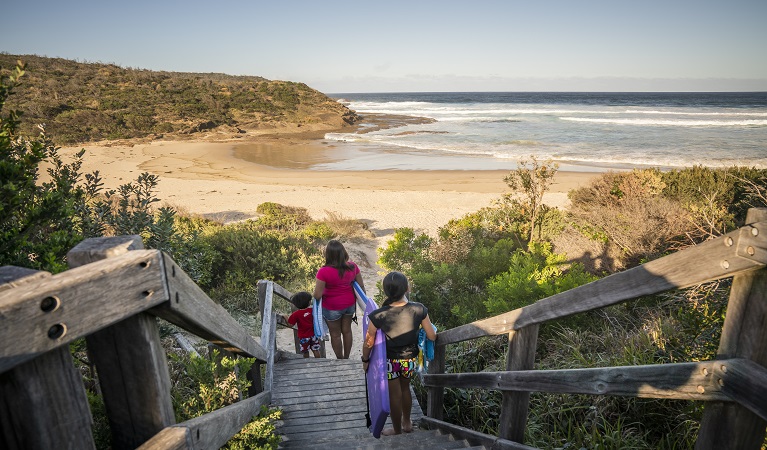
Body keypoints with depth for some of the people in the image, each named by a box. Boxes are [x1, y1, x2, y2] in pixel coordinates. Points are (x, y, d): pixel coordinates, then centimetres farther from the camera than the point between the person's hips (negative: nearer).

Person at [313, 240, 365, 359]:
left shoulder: (324, 272, -27)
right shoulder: (352, 267, -13)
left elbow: (317, 295, -23)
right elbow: (361, 286, -2)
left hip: (332, 308, -4)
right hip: (349, 304, 5)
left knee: (335, 334, 17)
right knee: (347, 331, 23)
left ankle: (340, 360, 34)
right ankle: (346, 358, 40)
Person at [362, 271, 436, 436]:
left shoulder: (378, 315, -26)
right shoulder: (419, 309, -20)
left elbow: (369, 343, -13)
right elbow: (432, 336, -10)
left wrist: (365, 360, 5)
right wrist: (432, 328, 13)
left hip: (391, 362, -3)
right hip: (410, 360, 3)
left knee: (394, 395, 20)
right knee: (405, 388, 29)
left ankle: (397, 430, 42)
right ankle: (407, 422, 49)